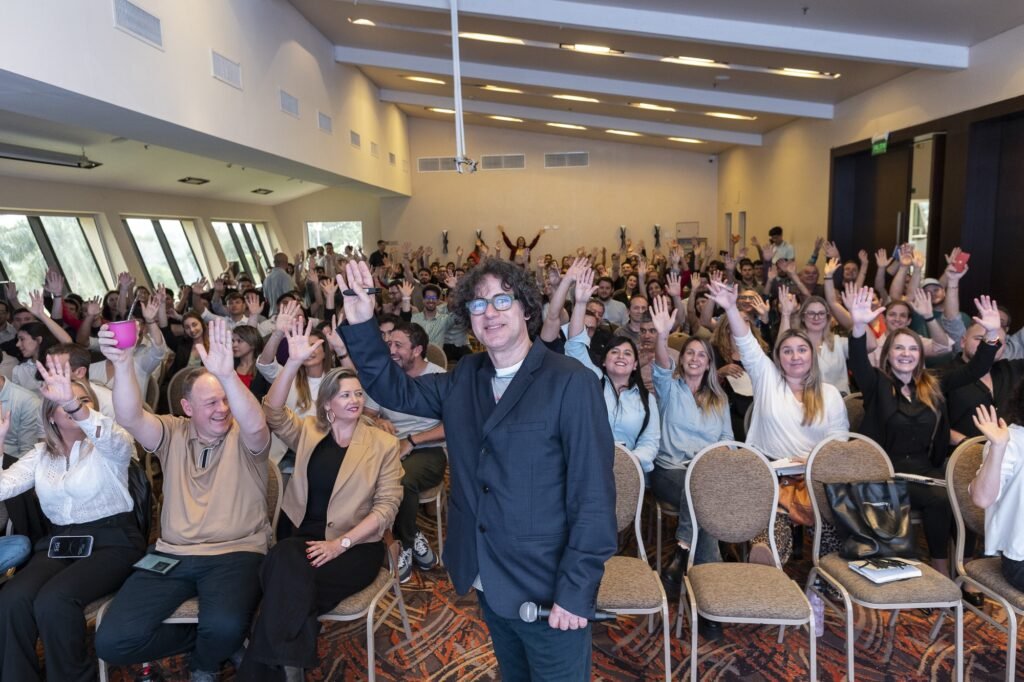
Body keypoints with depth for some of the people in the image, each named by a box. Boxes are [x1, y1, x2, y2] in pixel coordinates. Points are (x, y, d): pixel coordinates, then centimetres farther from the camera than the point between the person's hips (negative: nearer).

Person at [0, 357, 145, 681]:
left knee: (53, 602, -28)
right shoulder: (41, 454, 14)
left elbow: (120, 441, -28)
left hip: (111, 539, -4)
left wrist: (75, 405, -43)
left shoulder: (108, 447, -1)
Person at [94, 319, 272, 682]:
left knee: (225, 626, -31)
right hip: (172, 555, 4)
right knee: (113, 641, -11)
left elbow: (256, 424, -28)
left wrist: (227, 375, -45)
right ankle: (202, 638, 14)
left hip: (235, 553, -3)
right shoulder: (172, 434, 7)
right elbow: (130, 418, -13)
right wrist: (123, 365, -30)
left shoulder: (244, 439, -2)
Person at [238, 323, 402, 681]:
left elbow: (387, 506, -5)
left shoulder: (384, 443, 1)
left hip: (355, 544, -2)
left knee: (292, 584, -29)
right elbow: (272, 412, -10)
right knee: (287, 569, -32)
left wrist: (340, 543, -16)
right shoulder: (308, 431, 9)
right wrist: (294, 362, -24)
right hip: (299, 535, 2)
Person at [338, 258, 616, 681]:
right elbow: (395, 390, 10)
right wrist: (360, 323, -4)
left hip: (548, 590, -6)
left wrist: (576, 591, -18)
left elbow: (594, 496, -17)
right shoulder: (465, 378, 4)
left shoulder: (570, 382, -16)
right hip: (487, 584, 6)